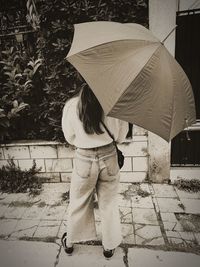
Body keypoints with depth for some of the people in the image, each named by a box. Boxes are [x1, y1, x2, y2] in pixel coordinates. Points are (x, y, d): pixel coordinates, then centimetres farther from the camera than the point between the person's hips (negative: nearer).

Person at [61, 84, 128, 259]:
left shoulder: (71, 105, -9)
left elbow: (69, 138, 2)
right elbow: (121, 137, 0)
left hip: (84, 159, 0)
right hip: (109, 158, 0)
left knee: (79, 203, 21)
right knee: (109, 204, 19)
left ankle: (69, 242, 46)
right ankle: (109, 246, 40)